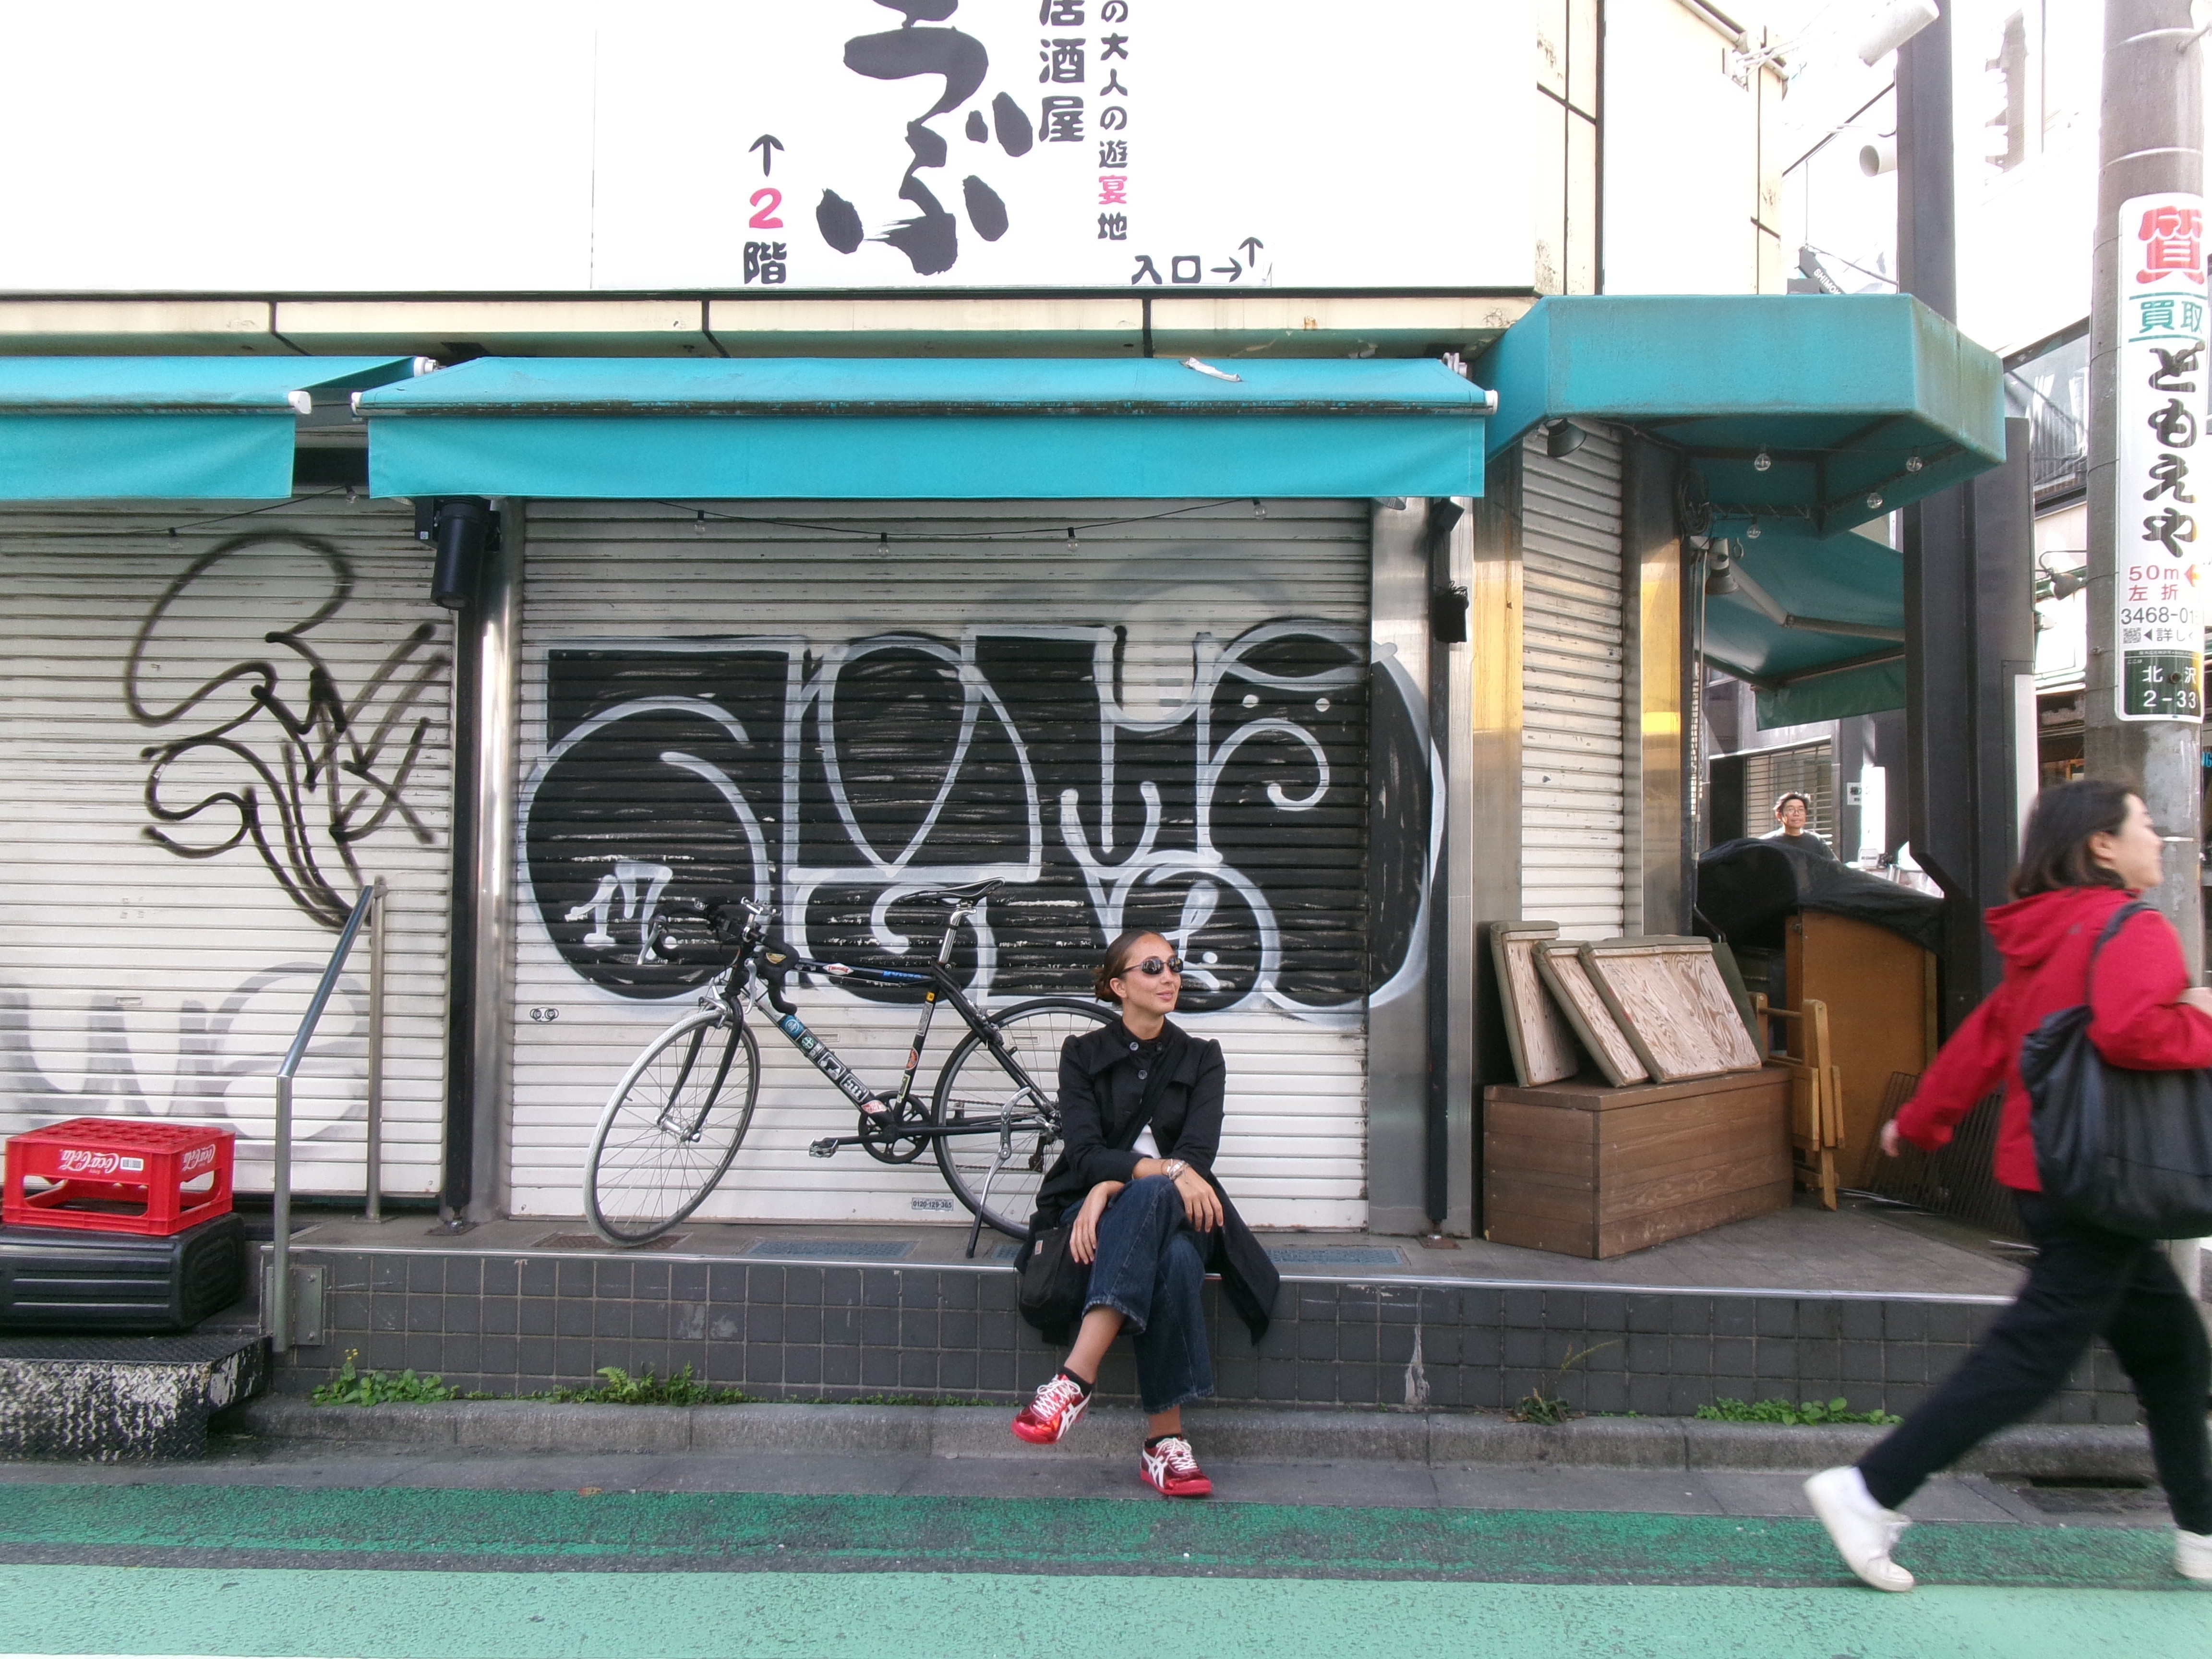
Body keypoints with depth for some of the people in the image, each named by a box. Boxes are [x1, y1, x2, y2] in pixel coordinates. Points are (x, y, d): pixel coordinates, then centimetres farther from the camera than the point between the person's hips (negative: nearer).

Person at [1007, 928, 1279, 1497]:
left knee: (1177, 1263, -37)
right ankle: (1165, 1440, -40)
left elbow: (1199, 1151, -5)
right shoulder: (1083, 1054, 5)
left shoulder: (1201, 1058, 9)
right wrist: (1167, 1170, -27)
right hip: (1094, 1210, -1)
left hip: (1177, 1213, 2)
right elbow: (1084, 1153, -9)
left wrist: (1112, 1185, -20)